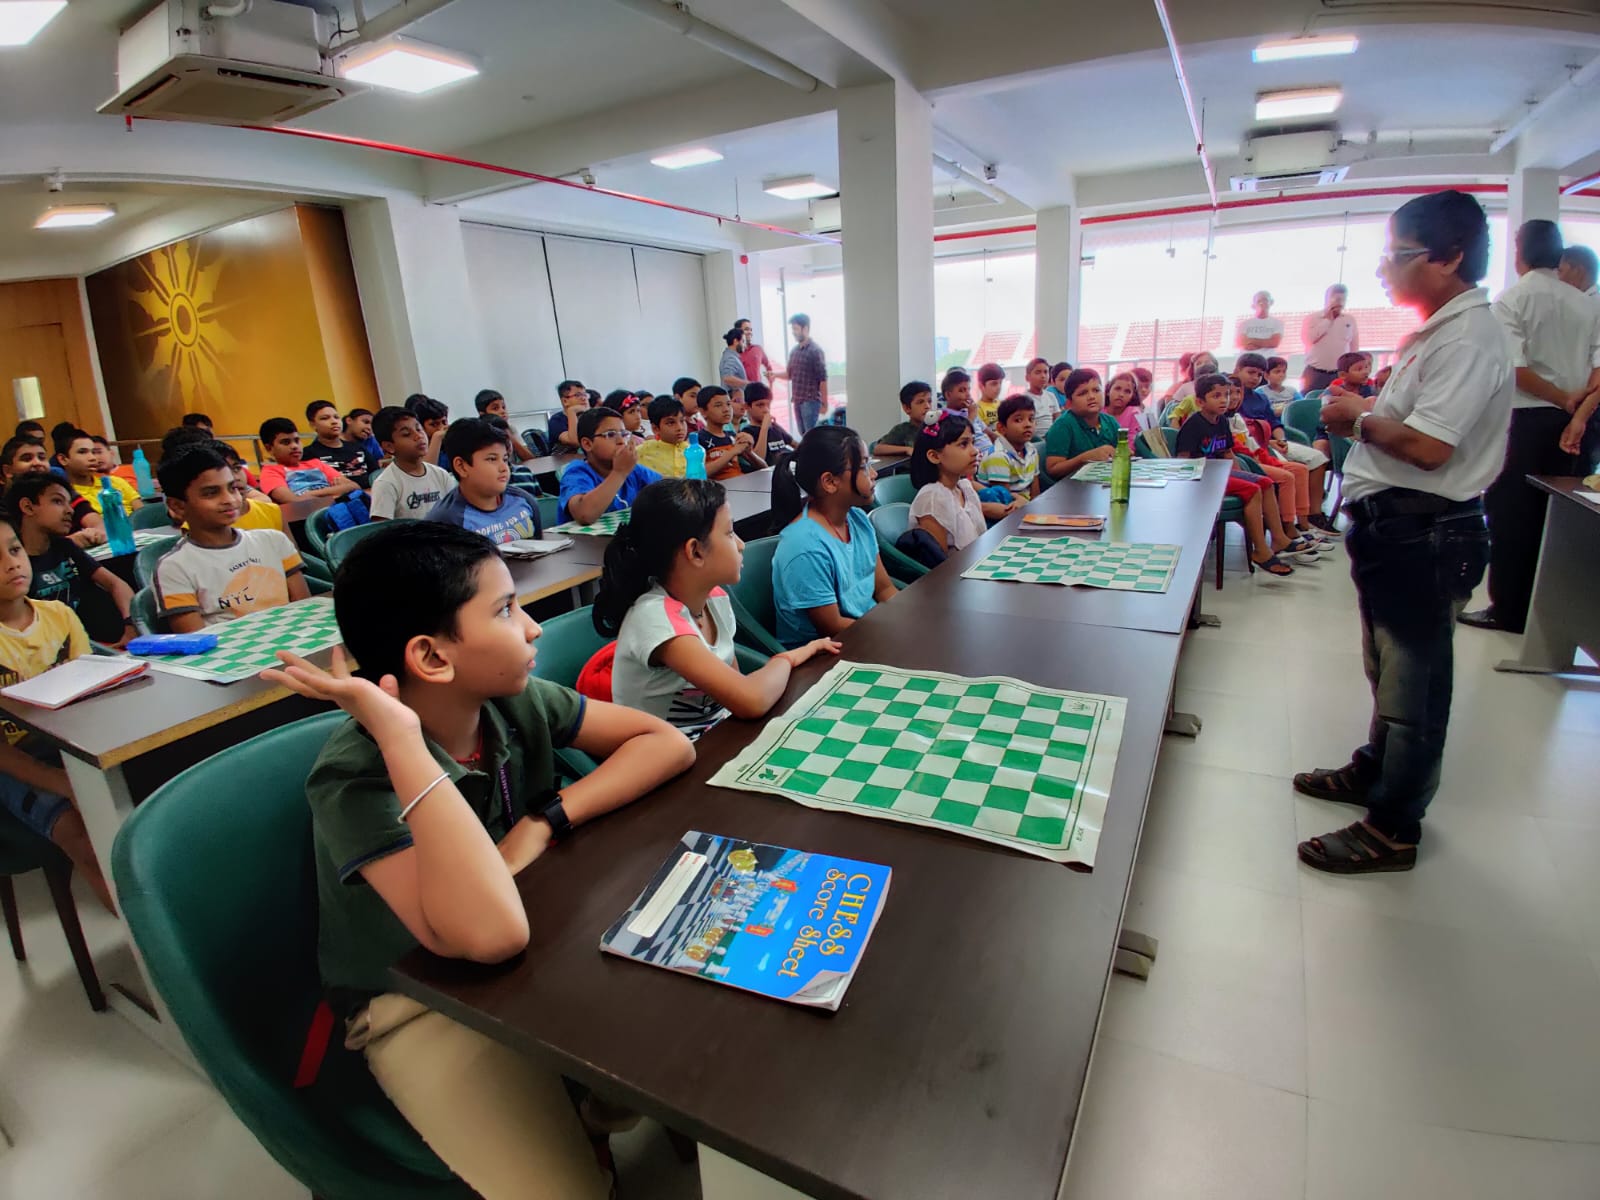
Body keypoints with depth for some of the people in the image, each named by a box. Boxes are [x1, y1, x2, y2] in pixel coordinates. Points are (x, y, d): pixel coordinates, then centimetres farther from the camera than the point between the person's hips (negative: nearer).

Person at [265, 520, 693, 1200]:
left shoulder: (515, 699, -13)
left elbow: (668, 744, -9)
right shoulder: (356, 776, -28)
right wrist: (403, 739, -41)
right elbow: (491, 933, -43)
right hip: (420, 1002, -4)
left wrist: (544, 822, -21)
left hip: (539, 950, 5)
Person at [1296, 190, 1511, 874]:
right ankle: (1374, 772, 41)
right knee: (1389, 669, 23)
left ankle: (1392, 829, 12)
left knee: (1413, 679, 0)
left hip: (1422, 533, -10)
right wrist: (1360, 420, 4)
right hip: (1396, 526, 10)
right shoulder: (1438, 332, 15)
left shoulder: (1468, 339, -17)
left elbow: (1427, 446, -25)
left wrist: (1361, 418, -10)